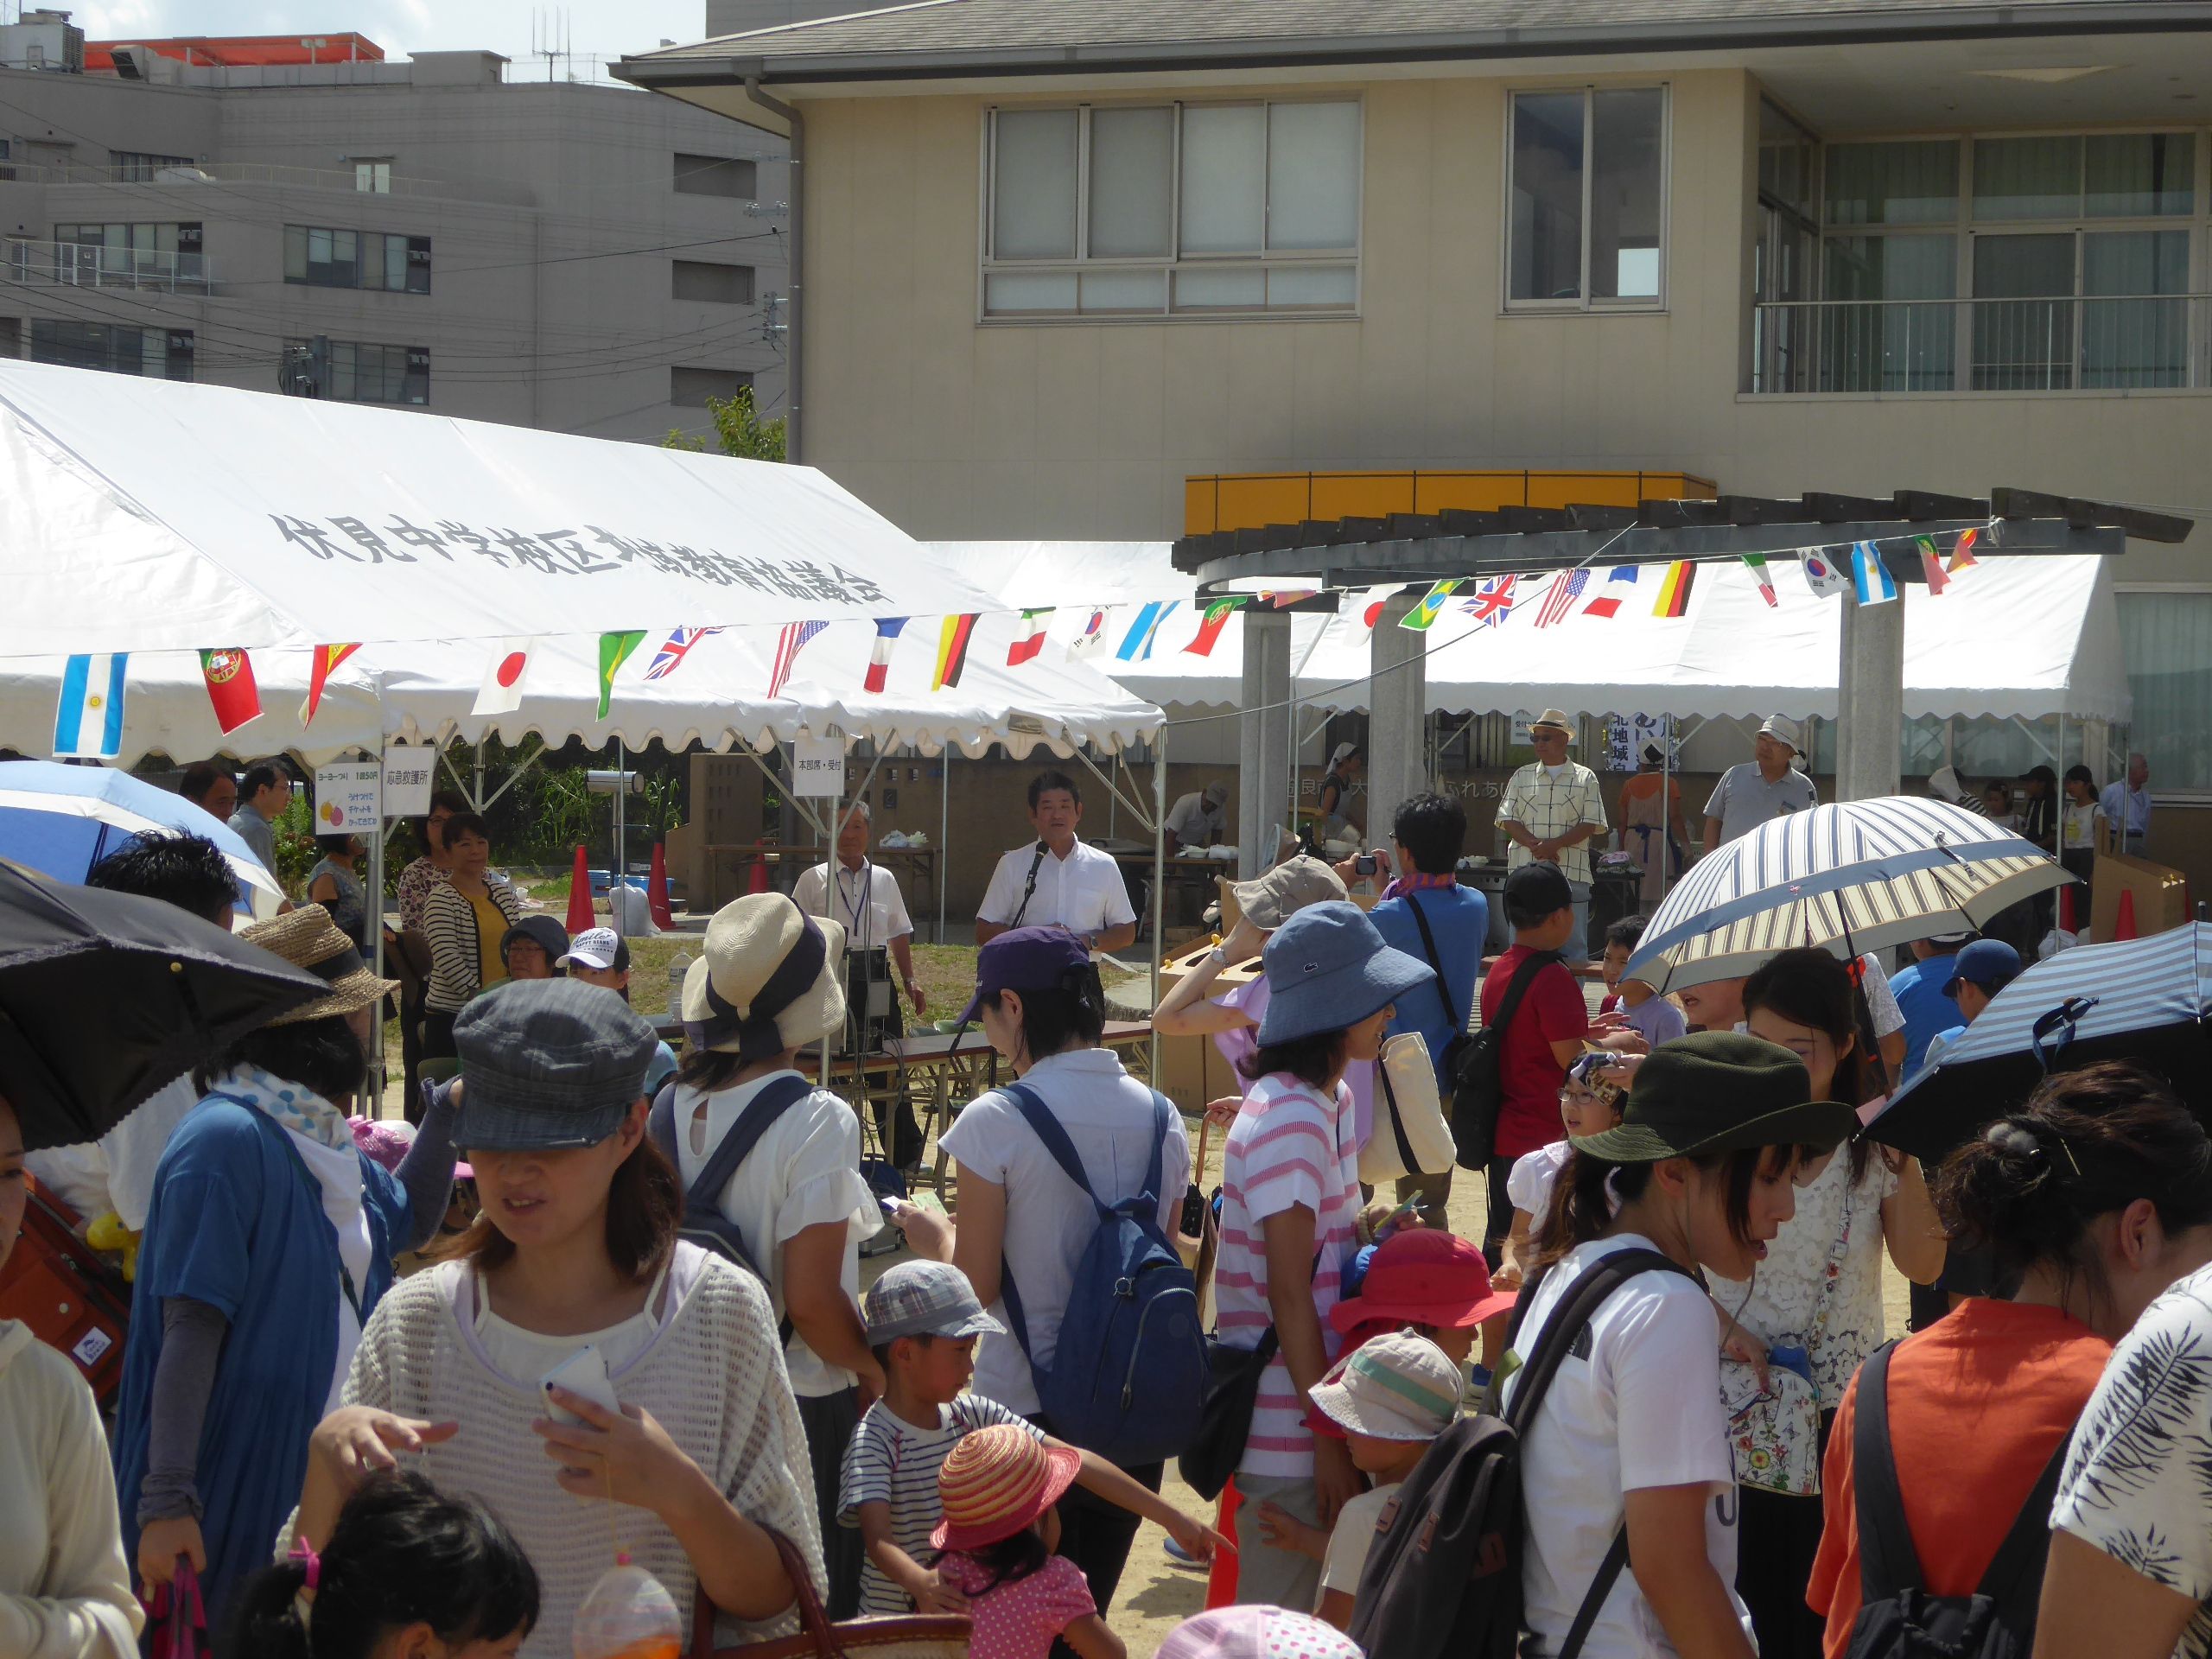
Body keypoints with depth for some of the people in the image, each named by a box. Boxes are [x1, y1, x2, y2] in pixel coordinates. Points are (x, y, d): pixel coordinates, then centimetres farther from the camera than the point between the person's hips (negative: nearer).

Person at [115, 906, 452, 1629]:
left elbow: (408, 1219, 27)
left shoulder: (322, 1135, 8)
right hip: (241, 1498, -9)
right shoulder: (228, 1140, -19)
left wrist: (451, 1112, 12)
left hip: (327, 1475, 9)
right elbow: (190, 1327, -22)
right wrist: (167, 1501, -26)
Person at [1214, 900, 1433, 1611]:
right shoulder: (1288, 1119, -19)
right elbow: (1289, 1293, -20)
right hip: (1290, 1437, -10)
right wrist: (1329, 1440, -19)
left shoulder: (1330, 1100, 11)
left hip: (1316, 1406, 10)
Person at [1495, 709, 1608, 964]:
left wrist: (1555, 844, -14)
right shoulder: (1522, 777, 13)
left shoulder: (1585, 778, 7)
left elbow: (1591, 825, -1)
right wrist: (1534, 845, -12)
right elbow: (1507, 820, 6)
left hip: (1571, 873, -2)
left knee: (1572, 944, -2)